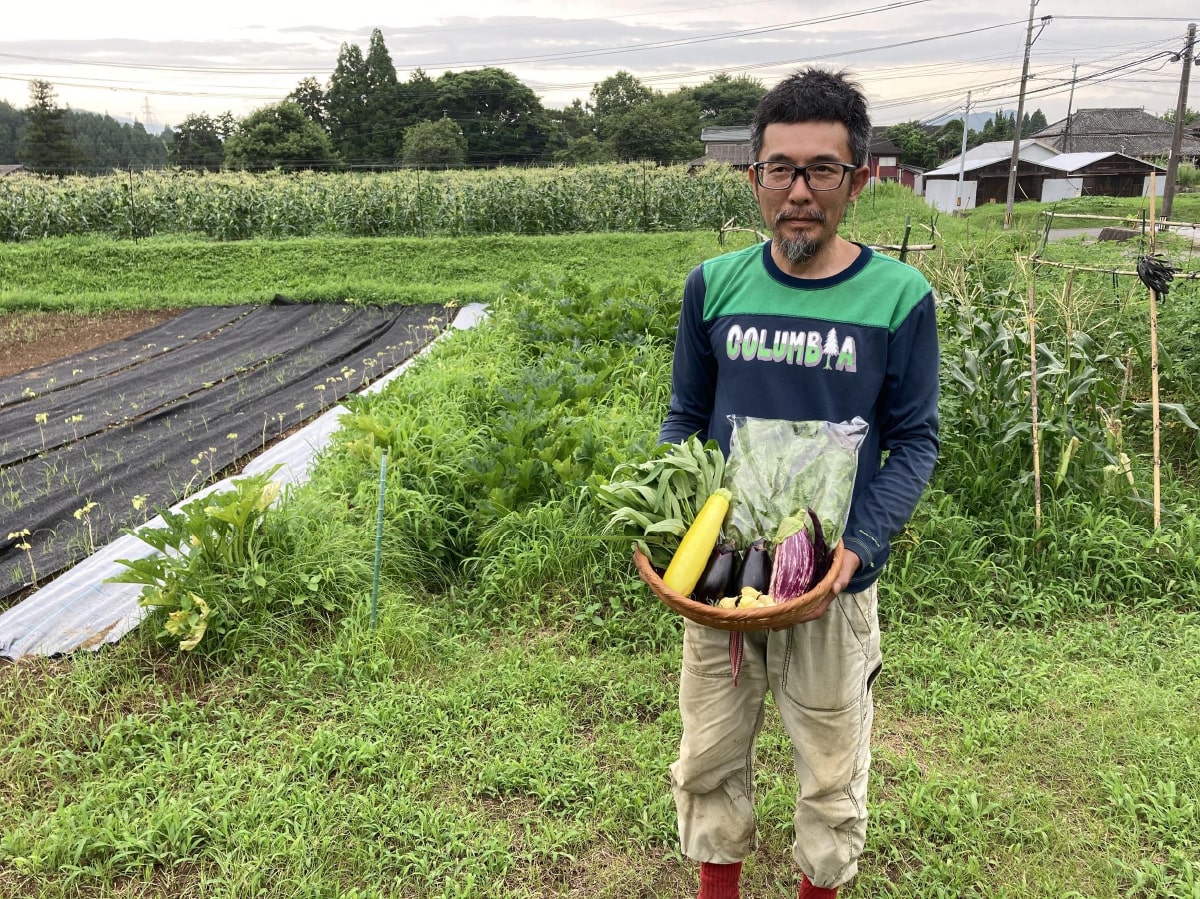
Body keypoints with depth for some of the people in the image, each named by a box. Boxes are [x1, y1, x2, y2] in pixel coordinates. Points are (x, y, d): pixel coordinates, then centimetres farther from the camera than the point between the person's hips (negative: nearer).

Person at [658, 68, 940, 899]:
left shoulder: (898, 295, -9)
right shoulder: (715, 284, -3)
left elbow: (914, 440, -4)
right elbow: (686, 416, 6)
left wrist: (859, 548, -18)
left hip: (834, 580, -2)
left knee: (831, 768, 15)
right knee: (710, 756, 16)